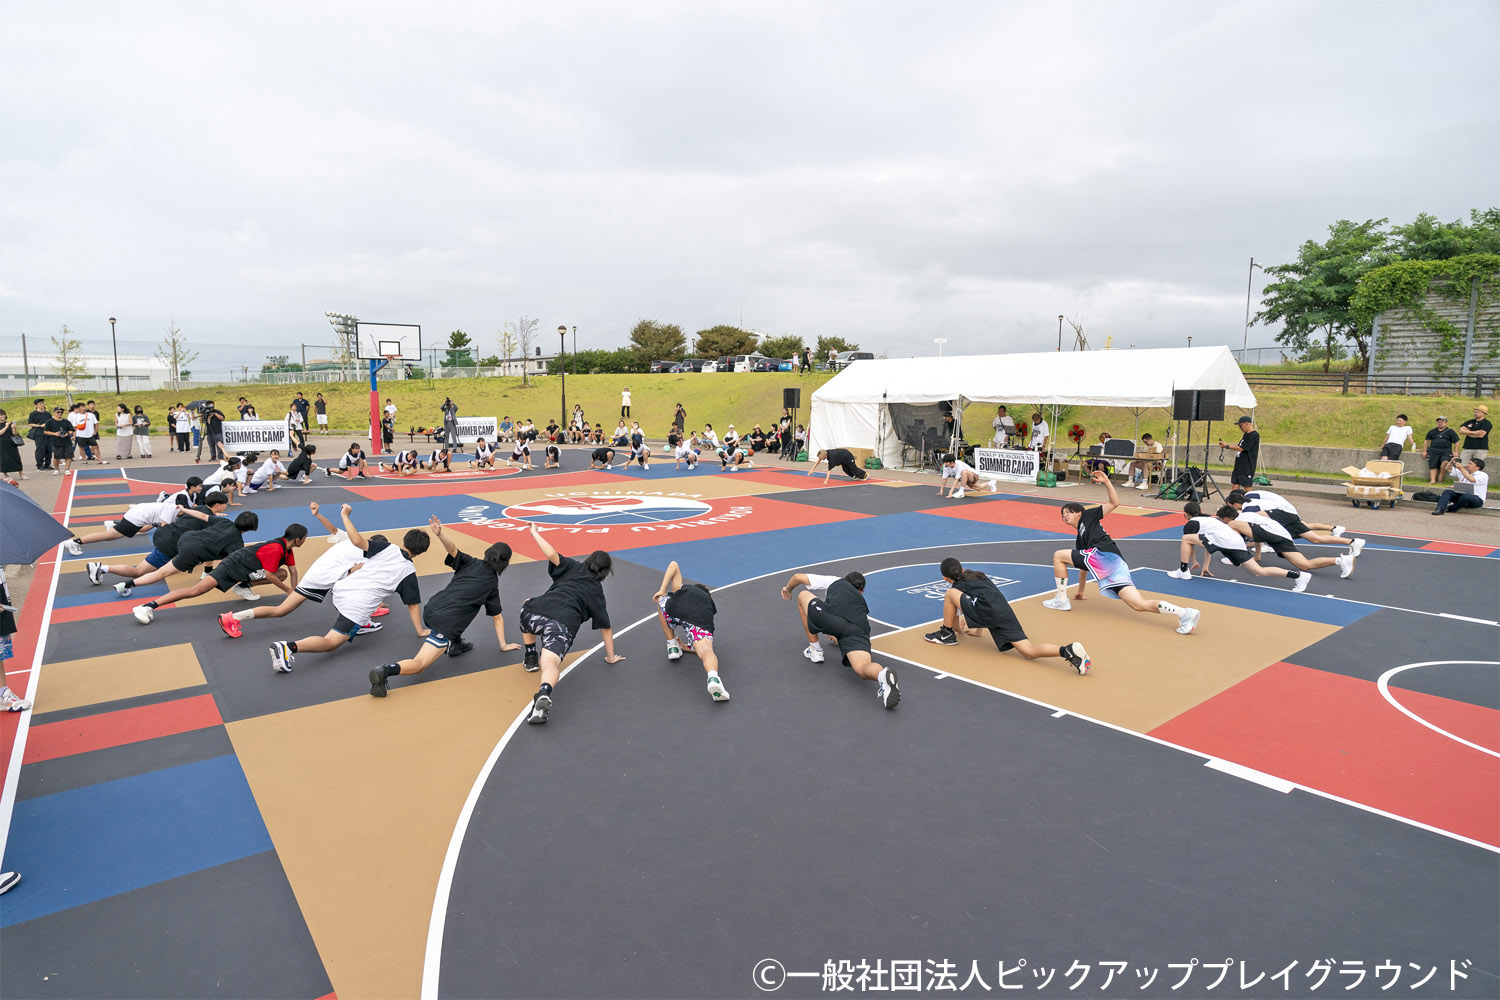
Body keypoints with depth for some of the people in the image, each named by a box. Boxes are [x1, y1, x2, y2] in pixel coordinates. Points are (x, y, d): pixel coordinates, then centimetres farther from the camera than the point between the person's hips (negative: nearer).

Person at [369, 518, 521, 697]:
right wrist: (503, 645, 24)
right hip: (447, 624, -5)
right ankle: (387, 670, -37)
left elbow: (453, 549, -5)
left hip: (430, 610, 5)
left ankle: (454, 644, 30)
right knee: (418, 665, -5)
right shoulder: (492, 583, 11)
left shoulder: (471, 564, 15)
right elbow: (497, 617, 16)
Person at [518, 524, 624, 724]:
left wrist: (534, 533, 19)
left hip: (537, 611, 2)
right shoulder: (597, 592, 26)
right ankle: (544, 693, -54)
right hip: (564, 625, -2)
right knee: (551, 662, -19)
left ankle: (531, 658, 36)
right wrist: (611, 657, 38)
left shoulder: (573, 567, 24)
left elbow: (552, 554, 4)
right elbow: (606, 628, 27)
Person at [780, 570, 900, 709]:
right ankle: (883, 674, -50)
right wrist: (836, 638, 69)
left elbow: (798, 577, 36)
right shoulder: (862, 602, 43)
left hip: (829, 616, -2)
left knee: (803, 595, 27)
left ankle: (815, 650, 26)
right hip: (858, 629, 2)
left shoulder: (835, 581, 36)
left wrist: (788, 589, 59)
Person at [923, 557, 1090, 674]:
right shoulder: (979, 575, 37)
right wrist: (978, 630, 64)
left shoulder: (957, 586, 21)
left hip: (987, 610, -6)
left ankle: (947, 635, 15)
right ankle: (1067, 650, -26)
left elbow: (957, 625, 29)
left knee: (949, 594, 6)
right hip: (1006, 611, 6)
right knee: (1029, 651, -4)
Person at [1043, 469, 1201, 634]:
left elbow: (1114, 503, 9)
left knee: (1058, 555, -2)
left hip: (1106, 555, -8)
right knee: (1140, 604, -10)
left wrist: (1106, 482, -2)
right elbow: (1083, 565, 40)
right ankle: (1186, 613, -19)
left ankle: (1061, 600, -2)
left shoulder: (1087, 516, 18)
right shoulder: (1080, 539, 37)